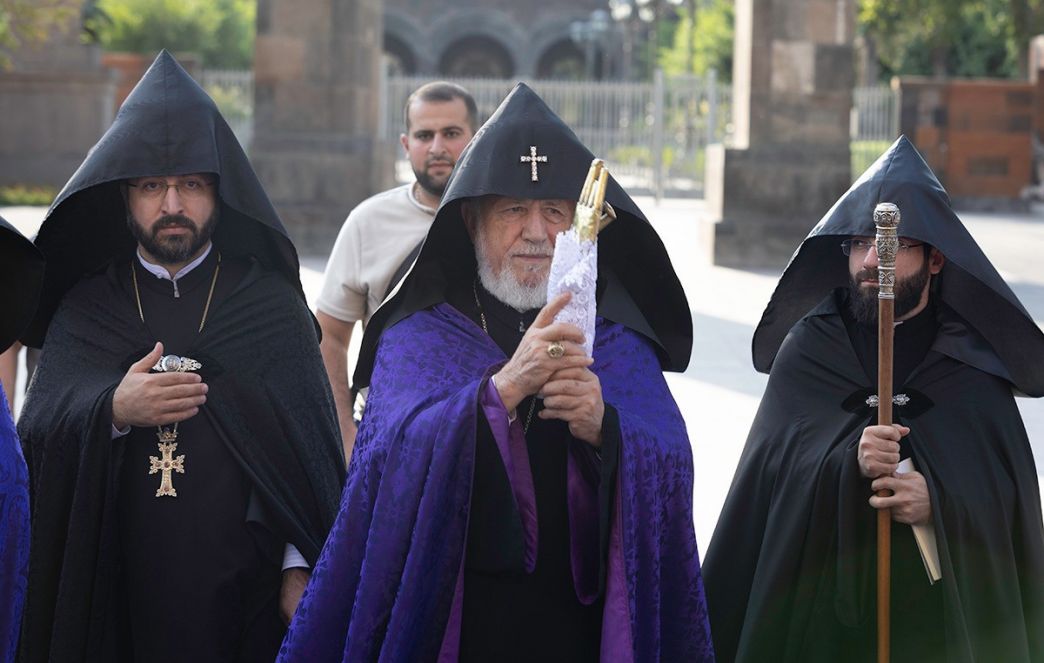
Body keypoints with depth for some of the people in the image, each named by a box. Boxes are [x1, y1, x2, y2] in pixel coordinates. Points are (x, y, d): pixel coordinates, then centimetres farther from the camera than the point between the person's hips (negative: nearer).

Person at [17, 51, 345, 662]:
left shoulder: (272, 305, 5)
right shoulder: (85, 308, 8)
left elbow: (314, 447, -1)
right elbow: (35, 434, -3)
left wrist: (301, 567, -11)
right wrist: (111, 412, -23)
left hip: (246, 588, -1)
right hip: (116, 595, 1)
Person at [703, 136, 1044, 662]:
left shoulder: (974, 362, 2)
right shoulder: (806, 348, 2)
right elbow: (775, 471, -7)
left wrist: (940, 502, -21)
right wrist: (847, 465, -25)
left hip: (941, 607, 0)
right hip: (814, 602, 0)